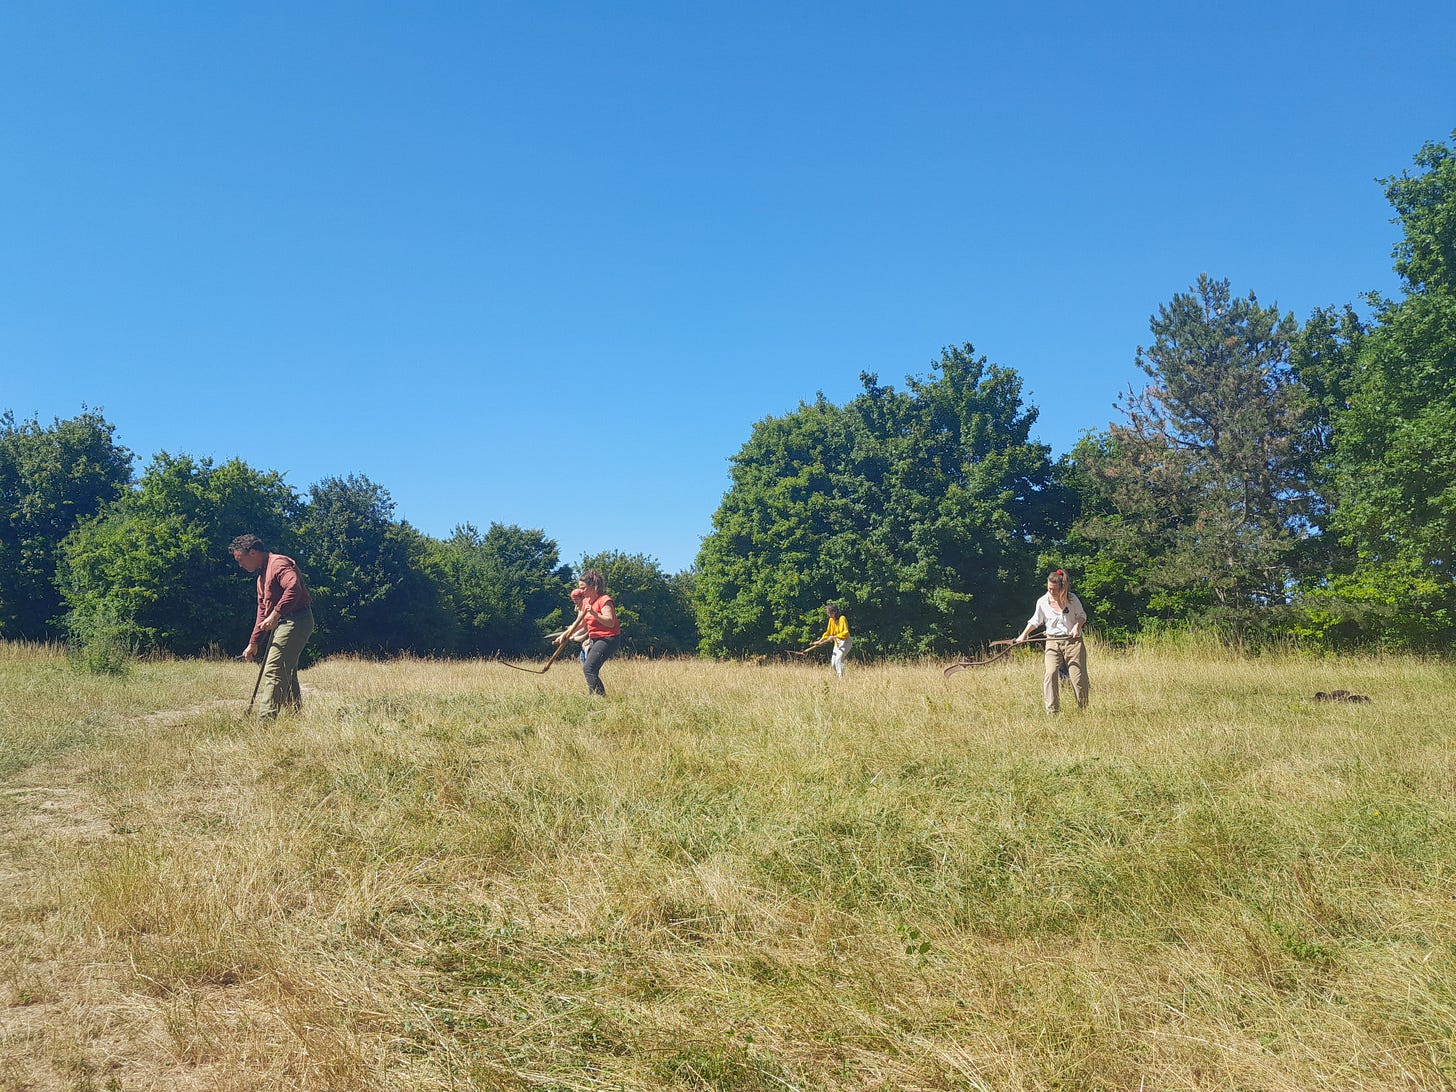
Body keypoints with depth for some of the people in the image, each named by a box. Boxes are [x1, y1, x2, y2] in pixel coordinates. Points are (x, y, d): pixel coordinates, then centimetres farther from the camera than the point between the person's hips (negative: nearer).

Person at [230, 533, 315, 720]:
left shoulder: (279, 563, -9)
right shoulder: (262, 576, 23)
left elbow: (294, 587, -28)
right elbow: (263, 612, 26)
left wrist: (275, 614, -30)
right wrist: (253, 643, 22)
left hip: (295, 620, -11)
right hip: (282, 623, 11)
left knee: (273, 671, -14)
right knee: (287, 673, 14)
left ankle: (266, 720, -16)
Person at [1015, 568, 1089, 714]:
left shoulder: (1072, 599, -2)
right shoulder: (1042, 602, 1)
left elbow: (1082, 615, 10)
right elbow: (1035, 620, 17)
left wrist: (1077, 625, -10)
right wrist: (1024, 634, 8)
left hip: (1073, 641, -1)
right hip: (1053, 643, 1)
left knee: (1077, 677, -4)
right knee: (1050, 674, -18)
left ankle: (1083, 710, 15)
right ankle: (1052, 711, -15)